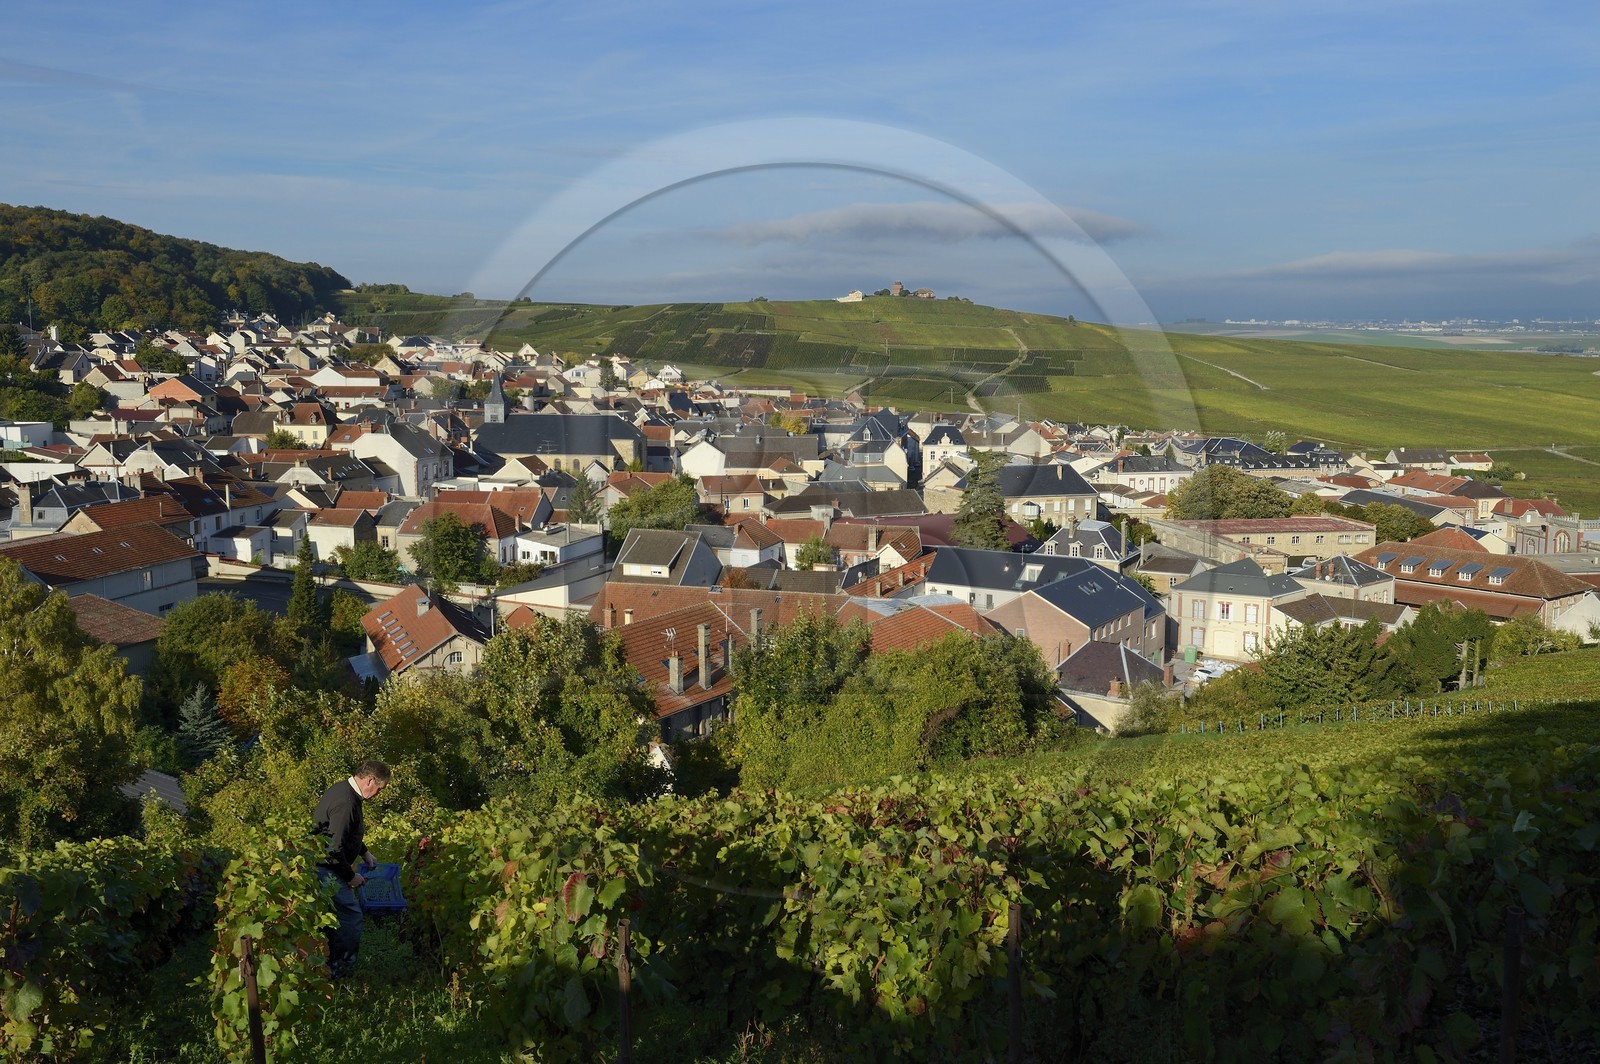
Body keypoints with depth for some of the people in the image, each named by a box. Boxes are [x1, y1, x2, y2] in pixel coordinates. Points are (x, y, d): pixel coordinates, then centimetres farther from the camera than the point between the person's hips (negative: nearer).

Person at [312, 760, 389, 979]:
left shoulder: (345, 790, 8)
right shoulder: (345, 803, -26)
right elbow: (335, 848, -26)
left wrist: (364, 852, 25)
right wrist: (350, 876, -14)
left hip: (324, 865, 11)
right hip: (326, 868, -11)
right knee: (350, 914, -8)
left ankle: (331, 967, 26)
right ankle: (339, 971, 1)